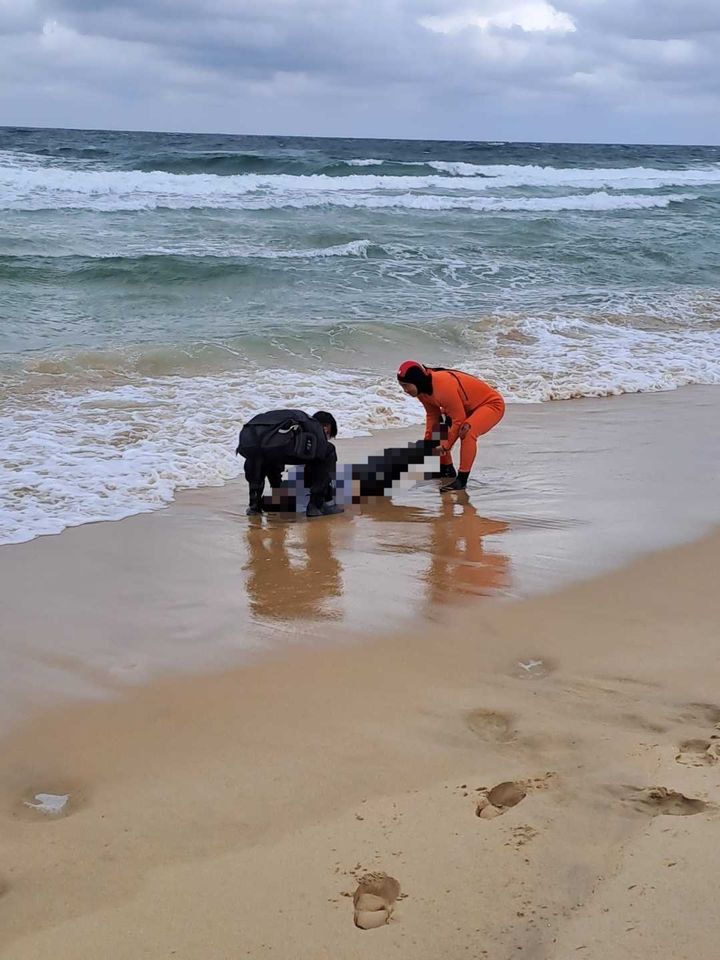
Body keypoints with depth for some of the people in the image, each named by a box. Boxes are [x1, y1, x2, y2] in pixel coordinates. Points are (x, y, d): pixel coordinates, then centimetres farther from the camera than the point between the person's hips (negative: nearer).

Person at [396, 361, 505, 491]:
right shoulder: (422, 388, -10)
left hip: (492, 404, -10)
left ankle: (462, 479, -28)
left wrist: (447, 444, -21)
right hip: (467, 406, 10)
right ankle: (446, 469, 29)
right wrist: (427, 440, -5)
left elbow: (458, 419, -30)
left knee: (466, 432, -34)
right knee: (440, 430, 14)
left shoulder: (444, 386, -37)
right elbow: (432, 415, 3)